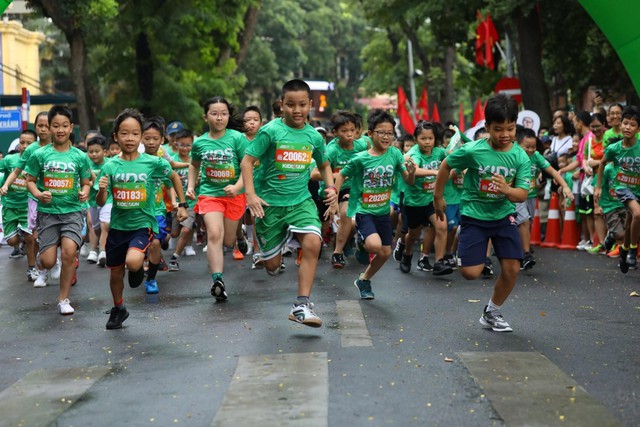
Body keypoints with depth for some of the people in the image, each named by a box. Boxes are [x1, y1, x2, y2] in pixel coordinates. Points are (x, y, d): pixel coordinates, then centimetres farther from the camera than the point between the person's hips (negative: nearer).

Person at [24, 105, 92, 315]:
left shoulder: (79, 156, 1)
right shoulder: (40, 155, 0)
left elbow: (86, 183, 10)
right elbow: (30, 180, 6)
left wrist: (84, 193, -11)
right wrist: (38, 194, -12)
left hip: (73, 211, 0)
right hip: (47, 211, 1)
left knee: (69, 252, -21)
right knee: (48, 262, -5)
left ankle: (63, 298, -4)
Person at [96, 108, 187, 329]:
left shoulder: (153, 162, -10)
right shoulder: (110, 166, -6)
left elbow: (174, 177, 10)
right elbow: (101, 203, -5)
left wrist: (182, 204, 9)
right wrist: (102, 190, -26)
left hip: (143, 224, -3)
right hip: (118, 226, 3)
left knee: (133, 262, -30)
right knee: (115, 272, 15)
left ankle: (138, 268, 8)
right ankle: (118, 309, 42)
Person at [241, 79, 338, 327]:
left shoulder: (314, 136, 4)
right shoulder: (270, 131, -9)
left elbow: (324, 165, 22)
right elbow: (247, 161, -9)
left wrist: (331, 188, 5)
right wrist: (250, 194, -21)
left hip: (301, 201, 2)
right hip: (270, 203, -2)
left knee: (313, 242, -25)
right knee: (272, 264, 4)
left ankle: (301, 306, -19)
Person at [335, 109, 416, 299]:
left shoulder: (395, 154, -7)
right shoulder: (360, 159, -15)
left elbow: (409, 182, -4)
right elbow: (342, 175, -1)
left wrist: (411, 173, -26)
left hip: (383, 211, 5)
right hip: (363, 210, -5)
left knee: (385, 253, 12)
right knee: (375, 245, -28)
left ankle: (364, 280, 36)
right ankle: (360, 243, 7)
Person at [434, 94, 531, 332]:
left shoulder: (521, 157, -11)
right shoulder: (473, 151, -18)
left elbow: (522, 195, -13)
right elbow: (446, 166, -1)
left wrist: (507, 189, -36)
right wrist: (438, 198, 8)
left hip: (504, 216, 2)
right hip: (474, 215, -2)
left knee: (512, 268, -5)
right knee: (470, 273, -9)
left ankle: (492, 313, 20)